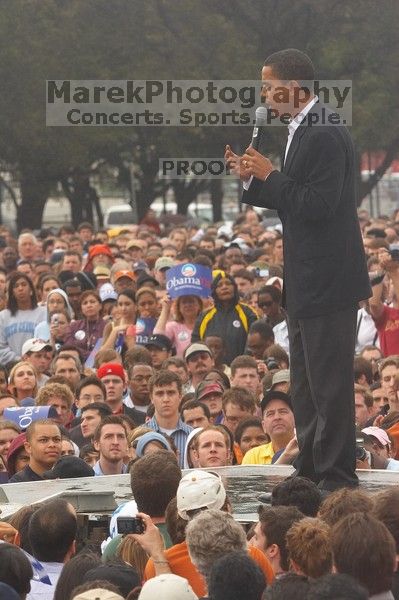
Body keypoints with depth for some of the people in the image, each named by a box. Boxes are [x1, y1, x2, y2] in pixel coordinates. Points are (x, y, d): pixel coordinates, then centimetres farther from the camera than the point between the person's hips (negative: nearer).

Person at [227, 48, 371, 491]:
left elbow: (318, 205, -25)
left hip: (328, 283, -11)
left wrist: (270, 176, -17)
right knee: (305, 387, 17)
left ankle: (338, 476, 0)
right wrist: (254, 180, 4)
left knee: (329, 384, -5)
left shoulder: (326, 135, -19)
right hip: (306, 285, 11)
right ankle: (310, 470, 26)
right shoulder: (302, 131, 14)